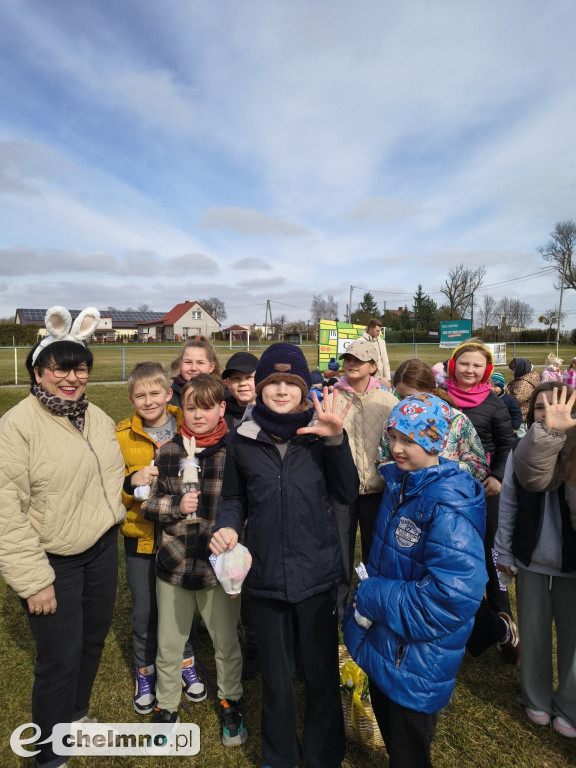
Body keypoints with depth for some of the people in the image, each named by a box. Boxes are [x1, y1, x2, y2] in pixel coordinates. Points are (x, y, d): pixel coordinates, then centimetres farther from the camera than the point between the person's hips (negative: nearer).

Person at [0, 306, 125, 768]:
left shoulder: (98, 418, 3)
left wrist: (110, 521, 12)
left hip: (103, 549, 6)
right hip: (53, 562, -6)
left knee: (94, 639, 21)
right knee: (61, 658, 5)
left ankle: (77, 717, 49)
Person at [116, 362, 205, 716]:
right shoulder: (122, 436, -5)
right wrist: (132, 482, -21)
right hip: (141, 536, 0)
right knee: (145, 609, 14)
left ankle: (186, 664, 42)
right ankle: (145, 672, 40)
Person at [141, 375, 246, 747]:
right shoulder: (168, 452, -3)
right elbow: (149, 504, 3)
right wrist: (177, 506, -15)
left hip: (220, 566, -2)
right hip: (174, 563, 2)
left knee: (227, 643, 19)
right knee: (168, 646, 20)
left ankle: (231, 703, 47)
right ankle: (167, 707, 47)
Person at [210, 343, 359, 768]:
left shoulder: (320, 431, -7)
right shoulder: (243, 438, -5)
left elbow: (348, 493, -9)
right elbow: (234, 499, 6)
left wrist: (336, 439, -21)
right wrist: (227, 526, -14)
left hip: (317, 574, 0)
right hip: (266, 576, 1)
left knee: (323, 674, 18)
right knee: (276, 678, 21)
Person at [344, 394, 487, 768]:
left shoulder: (450, 506, -28)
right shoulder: (399, 483, -2)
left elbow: (453, 597, -32)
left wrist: (373, 597, -22)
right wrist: (371, 594, 1)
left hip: (418, 661, -7)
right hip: (382, 642, 7)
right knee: (387, 723, 29)